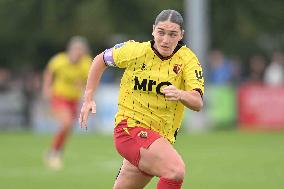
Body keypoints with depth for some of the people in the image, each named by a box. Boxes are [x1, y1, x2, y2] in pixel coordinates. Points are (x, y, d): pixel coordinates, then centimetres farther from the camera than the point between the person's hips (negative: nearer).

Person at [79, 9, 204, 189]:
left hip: (162, 138, 4)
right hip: (130, 127, -4)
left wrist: (180, 94, -39)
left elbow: (198, 103, -18)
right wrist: (89, 98, 10)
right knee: (177, 169, -28)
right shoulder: (135, 51, -5)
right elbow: (101, 60, 14)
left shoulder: (187, 59, -5)